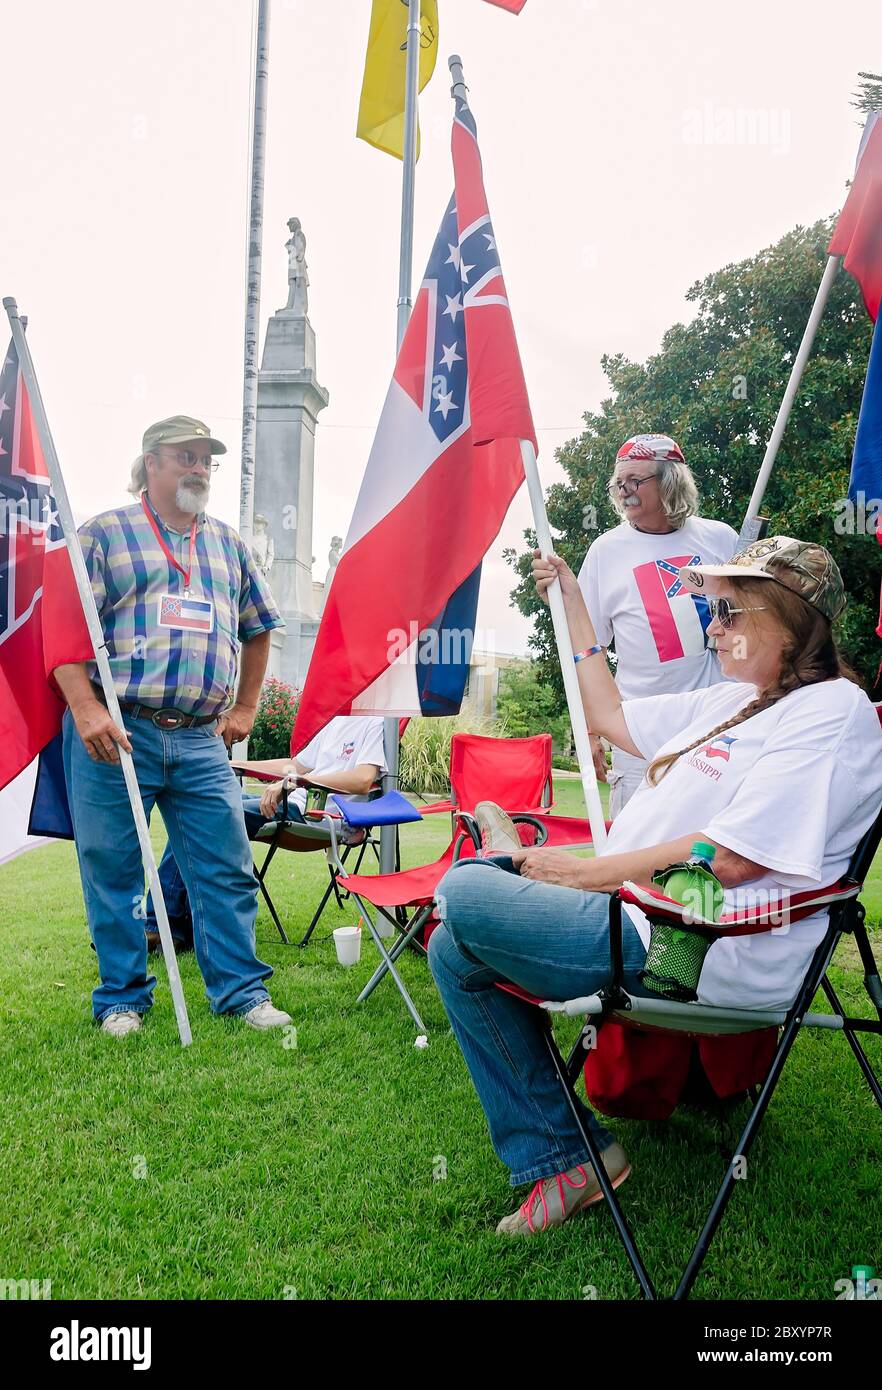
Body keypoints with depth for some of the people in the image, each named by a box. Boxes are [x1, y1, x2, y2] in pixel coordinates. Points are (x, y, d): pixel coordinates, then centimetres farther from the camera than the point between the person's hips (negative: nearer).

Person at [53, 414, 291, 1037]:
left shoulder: (229, 543, 18)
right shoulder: (105, 533, 4)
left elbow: (257, 630, 24)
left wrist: (244, 708, 16)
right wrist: (85, 710, -15)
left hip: (201, 740, 3)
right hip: (115, 735, -3)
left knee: (228, 869, 3)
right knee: (112, 872, 5)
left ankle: (241, 989, 15)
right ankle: (123, 998, 20)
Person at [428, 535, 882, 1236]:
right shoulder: (733, 701, 17)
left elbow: (727, 858, -23)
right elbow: (611, 716, 27)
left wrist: (585, 871, -16)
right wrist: (573, 602, 28)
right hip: (639, 912, 11)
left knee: (463, 891, -13)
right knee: (456, 951, 8)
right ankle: (563, 1159, 9)